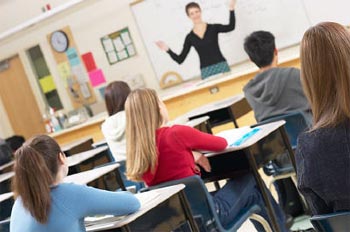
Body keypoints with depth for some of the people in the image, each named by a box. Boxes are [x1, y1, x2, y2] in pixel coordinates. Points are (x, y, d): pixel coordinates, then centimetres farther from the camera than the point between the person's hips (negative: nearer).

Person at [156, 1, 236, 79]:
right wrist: (167, 50, -4)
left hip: (221, 66, -1)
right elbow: (180, 60, 9)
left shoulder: (213, 28, 4)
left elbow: (231, 27, -14)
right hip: (206, 71, 1)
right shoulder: (190, 37, 8)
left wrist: (231, 9, -23)